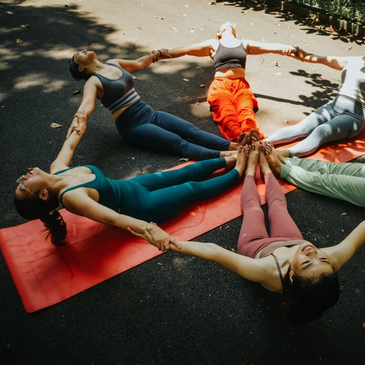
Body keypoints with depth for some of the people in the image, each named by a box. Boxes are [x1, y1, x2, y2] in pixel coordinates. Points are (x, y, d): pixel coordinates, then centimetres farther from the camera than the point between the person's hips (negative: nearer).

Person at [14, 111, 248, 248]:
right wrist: (147, 228, -65)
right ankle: (237, 172, 30)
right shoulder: (70, 196, -36)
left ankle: (228, 160, 37)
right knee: (193, 189, 9)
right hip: (142, 207, -7)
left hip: (131, 187, 7)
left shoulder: (57, 171, -12)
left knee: (184, 174, 18)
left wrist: (80, 128, 28)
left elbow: (69, 147, 10)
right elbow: (112, 217, -50)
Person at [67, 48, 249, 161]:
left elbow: (138, 63, 31)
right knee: (179, 143, -24)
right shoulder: (93, 82, -9)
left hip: (150, 113, 7)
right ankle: (223, 157, -37)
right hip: (132, 125, -7)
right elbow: (87, 104, -28)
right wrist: (77, 120, -50)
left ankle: (234, 147, -26)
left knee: (192, 131, -13)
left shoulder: (113, 63, 14)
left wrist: (158, 53, 39)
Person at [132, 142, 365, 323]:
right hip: (290, 242, 3)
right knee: (277, 204, 25)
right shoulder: (333, 262, -44)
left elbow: (213, 251, -57)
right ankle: (265, 166, 56)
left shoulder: (267, 273, -53)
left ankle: (251, 168, 53)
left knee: (252, 206, 22)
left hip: (256, 247, -2)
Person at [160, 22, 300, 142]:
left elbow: (271, 46, 15)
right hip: (220, 85, -2)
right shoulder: (213, 44, 22)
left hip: (241, 85, 2)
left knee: (246, 112, -31)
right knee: (227, 115, -33)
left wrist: (291, 48, -4)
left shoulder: (245, 44, 28)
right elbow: (185, 50, 13)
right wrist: (160, 54, 1)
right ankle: (241, 142, -59)